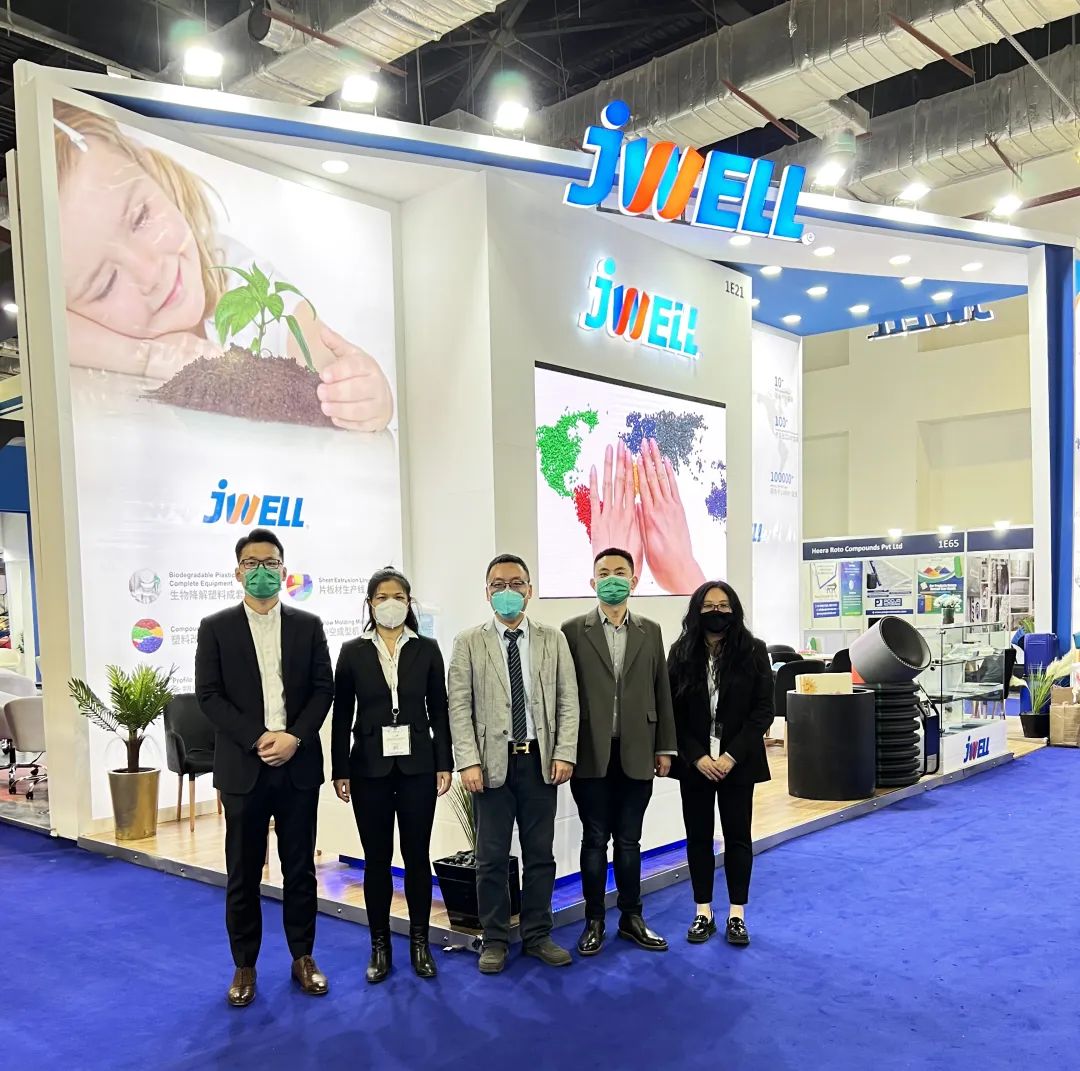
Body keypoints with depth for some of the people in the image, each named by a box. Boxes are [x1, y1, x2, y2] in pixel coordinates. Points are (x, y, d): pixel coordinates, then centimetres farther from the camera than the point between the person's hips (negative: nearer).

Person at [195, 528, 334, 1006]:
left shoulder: (308, 625, 5)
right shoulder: (216, 627, 1)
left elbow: (323, 689, 2)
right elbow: (208, 695, -5)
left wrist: (294, 738, -13)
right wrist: (257, 739, -14)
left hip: (299, 765, 1)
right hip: (242, 766, -1)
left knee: (300, 868, 10)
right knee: (243, 873, 7)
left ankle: (302, 957, 24)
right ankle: (244, 966, 21)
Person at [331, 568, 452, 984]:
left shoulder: (426, 649, 2)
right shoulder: (353, 652, 1)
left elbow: (439, 711, 4)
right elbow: (342, 715, 2)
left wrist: (444, 763, -1)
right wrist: (340, 770, -1)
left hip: (417, 766, 0)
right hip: (370, 767, 0)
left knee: (417, 855, 6)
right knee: (376, 858, 6)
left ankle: (419, 943, 20)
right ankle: (380, 946, 20)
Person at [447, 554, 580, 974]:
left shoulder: (553, 639, 6)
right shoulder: (469, 642, 1)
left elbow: (567, 700, 3)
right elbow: (460, 707, -4)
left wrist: (564, 753, -6)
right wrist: (469, 762, -12)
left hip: (540, 760, 2)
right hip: (492, 761, -2)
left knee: (540, 854, 10)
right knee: (492, 857, 6)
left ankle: (538, 936, 24)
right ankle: (495, 940, 20)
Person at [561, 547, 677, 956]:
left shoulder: (650, 631, 8)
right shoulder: (574, 631, -1)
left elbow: (661, 692, 9)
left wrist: (664, 747, 7)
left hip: (636, 754, 2)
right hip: (592, 754, -2)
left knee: (629, 841, 12)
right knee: (595, 840, 7)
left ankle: (631, 918, 25)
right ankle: (594, 921, 20)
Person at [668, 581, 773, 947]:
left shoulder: (753, 651, -4)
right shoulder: (681, 653, -1)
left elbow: (763, 710, -5)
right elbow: (673, 712, 0)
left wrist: (732, 755, -12)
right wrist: (697, 757, -11)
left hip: (738, 762, -1)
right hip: (694, 762, 1)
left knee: (737, 836, 6)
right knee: (698, 836, 8)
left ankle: (737, 914, 19)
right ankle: (703, 913, 20)